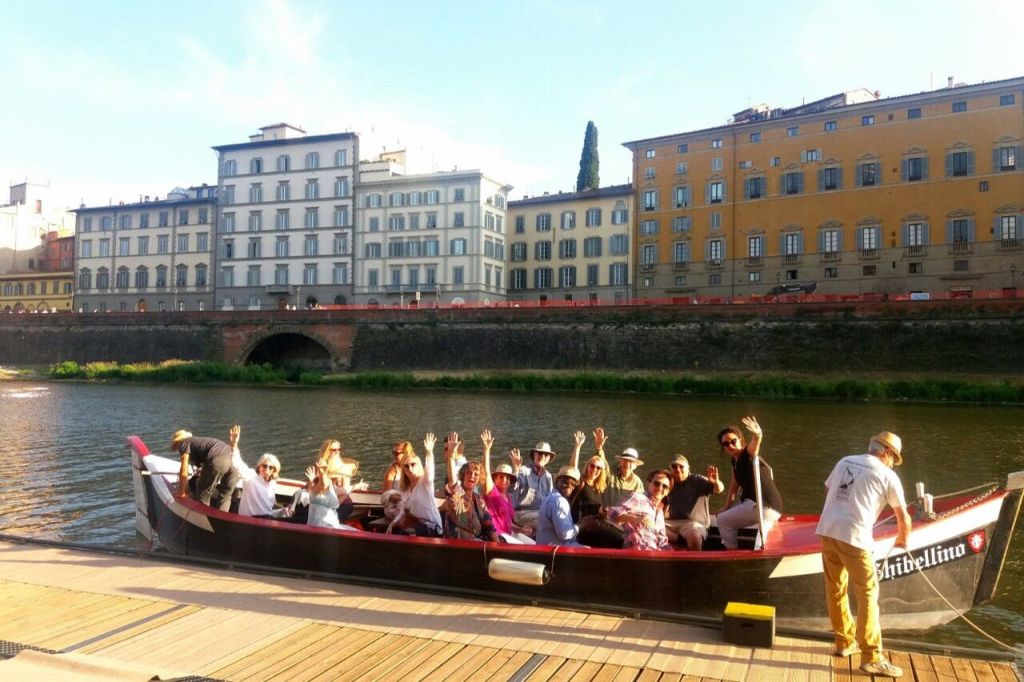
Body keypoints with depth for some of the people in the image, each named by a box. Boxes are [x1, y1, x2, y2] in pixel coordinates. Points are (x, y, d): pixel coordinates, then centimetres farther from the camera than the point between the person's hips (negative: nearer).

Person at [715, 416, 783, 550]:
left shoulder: (748, 454, -14)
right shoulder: (735, 460, 10)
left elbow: (756, 442, -35)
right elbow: (735, 483, 16)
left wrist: (757, 434, -57)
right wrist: (727, 506, 9)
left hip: (765, 507, -10)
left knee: (723, 519, -8)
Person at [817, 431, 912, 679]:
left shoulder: (845, 461, 17)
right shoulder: (887, 475, 3)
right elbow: (903, 517, 10)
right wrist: (903, 538, 29)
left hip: (826, 530, 6)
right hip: (853, 536, -6)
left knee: (835, 589, 17)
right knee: (868, 594, 2)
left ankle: (845, 642, 31)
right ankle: (872, 658, 4)